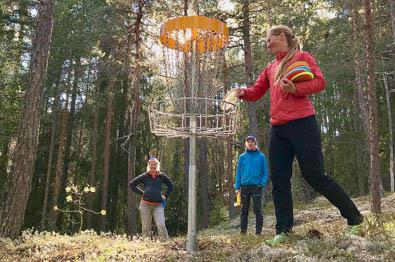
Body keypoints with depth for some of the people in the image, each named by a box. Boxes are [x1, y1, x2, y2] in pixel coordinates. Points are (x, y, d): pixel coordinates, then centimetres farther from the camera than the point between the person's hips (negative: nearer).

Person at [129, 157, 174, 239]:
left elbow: (170, 185, 21)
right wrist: (141, 192, 6)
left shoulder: (162, 176, 6)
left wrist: (165, 196, 12)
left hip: (158, 205, 0)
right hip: (145, 205, 1)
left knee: (161, 226, -13)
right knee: (146, 227, 6)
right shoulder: (144, 176, 4)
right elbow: (132, 184, 12)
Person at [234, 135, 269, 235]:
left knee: (257, 209, 1)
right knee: (244, 210, 9)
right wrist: (237, 187, -1)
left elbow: (265, 172, 2)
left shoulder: (261, 156, 2)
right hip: (244, 186, 2)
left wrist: (262, 183, -12)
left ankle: (258, 230, 8)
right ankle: (243, 230, 16)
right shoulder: (242, 156, 7)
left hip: (256, 186, -2)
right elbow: (238, 172, 6)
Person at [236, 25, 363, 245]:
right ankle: (283, 231, 9)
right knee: (279, 180, 2)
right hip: (278, 128, 7)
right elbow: (256, 92, 20)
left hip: (301, 122, -6)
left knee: (315, 175, -7)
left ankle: (355, 220, 10)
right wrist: (242, 92, -1)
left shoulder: (302, 56, 5)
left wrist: (296, 89, -20)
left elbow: (320, 82, -5)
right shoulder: (270, 68, 22)